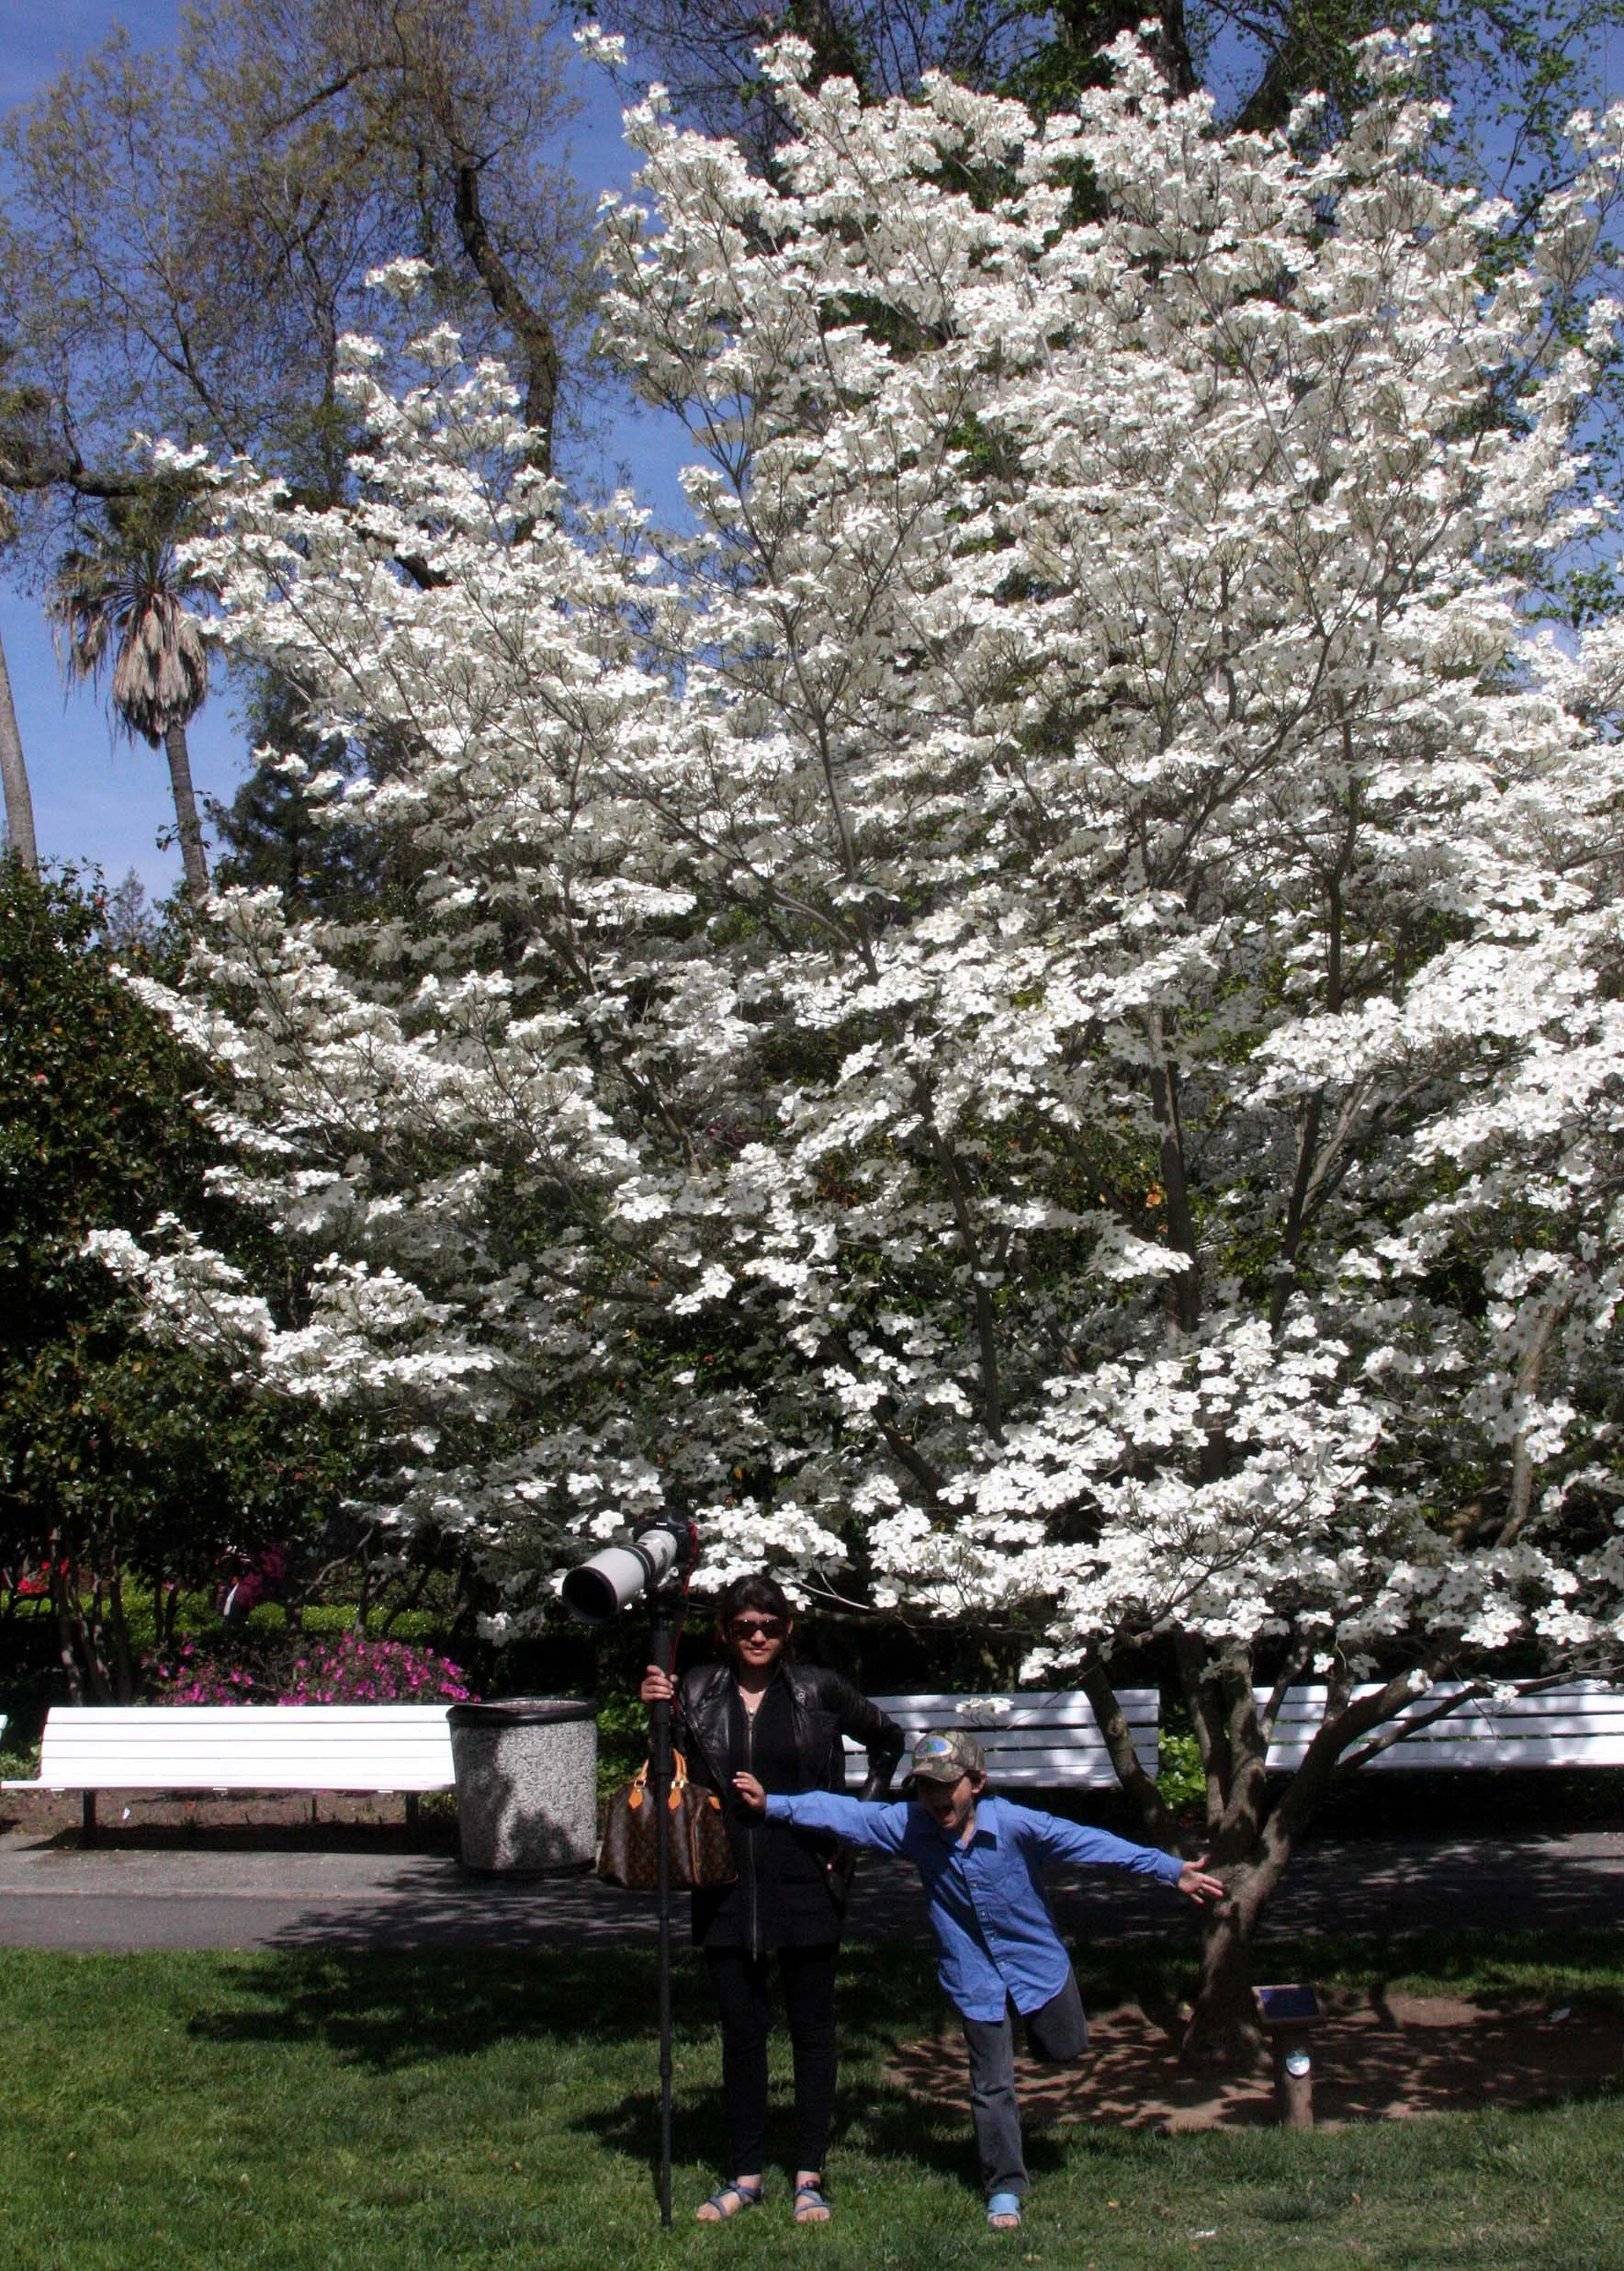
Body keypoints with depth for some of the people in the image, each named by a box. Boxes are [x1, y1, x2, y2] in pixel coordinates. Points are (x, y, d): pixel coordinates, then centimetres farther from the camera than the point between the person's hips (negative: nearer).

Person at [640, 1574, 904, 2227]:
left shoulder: (818, 1690, -2)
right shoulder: (697, 1693, 2)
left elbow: (888, 1740, 12)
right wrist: (660, 1715, -11)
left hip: (805, 1884, -1)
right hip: (727, 1886, 2)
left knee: (811, 2030, 7)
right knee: (740, 2033, 10)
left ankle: (809, 2177, 17)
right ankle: (746, 2175, 21)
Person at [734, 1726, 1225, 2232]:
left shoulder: (1014, 1824, -23)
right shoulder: (910, 1826, -16)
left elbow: (1087, 1842, -23)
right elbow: (844, 1813, -15)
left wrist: (1172, 1870, -22)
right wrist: (771, 1805, -22)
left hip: (1036, 1959, -1)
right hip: (976, 1977, 1)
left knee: (1062, 2051, 14)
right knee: (992, 2086, 4)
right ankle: (1004, 2189, 22)